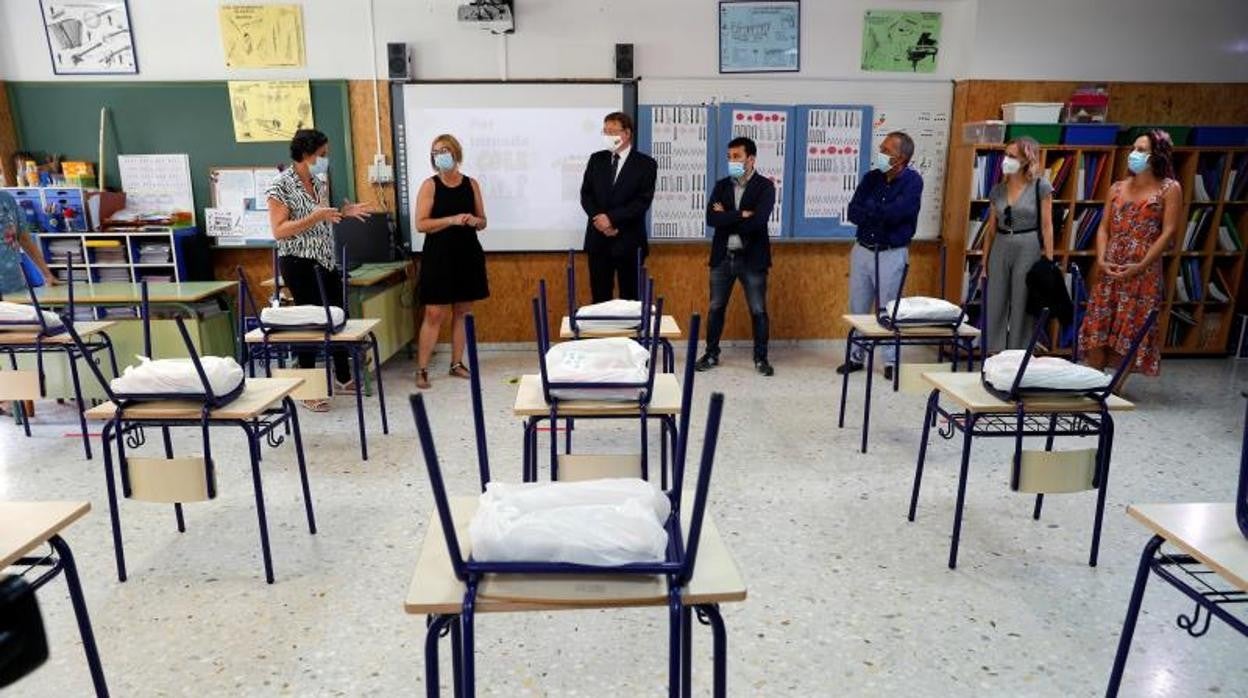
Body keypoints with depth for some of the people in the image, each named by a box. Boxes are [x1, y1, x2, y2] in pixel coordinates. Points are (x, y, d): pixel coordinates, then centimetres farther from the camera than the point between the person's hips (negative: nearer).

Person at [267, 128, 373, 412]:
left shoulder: (319, 182, 11)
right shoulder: (281, 186, -12)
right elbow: (279, 231, -17)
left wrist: (343, 212, 4)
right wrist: (314, 217, -25)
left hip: (325, 261, 8)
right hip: (300, 263, -8)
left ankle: (343, 378, 28)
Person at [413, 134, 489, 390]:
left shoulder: (471, 184, 6)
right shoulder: (429, 185, -3)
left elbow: (482, 221, 13)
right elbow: (421, 224, -10)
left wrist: (475, 221, -11)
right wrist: (452, 219, -20)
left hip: (467, 254, 4)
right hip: (439, 256, -3)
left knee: (463, 311, 8)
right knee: (434, 313, -5)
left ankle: (457, 364, 19)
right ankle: (422, 369, 2)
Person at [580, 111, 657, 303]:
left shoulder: (645, 163, -2)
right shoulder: (596, 159, 10)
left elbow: (642, 201, -11)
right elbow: (586, 194, 6)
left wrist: (612, 218, -17)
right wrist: (599, 219, -11)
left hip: (628, 241, -3)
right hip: (598, 239, 3)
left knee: (630, 299, 3)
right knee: (599, 298, 7)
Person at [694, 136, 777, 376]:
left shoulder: (765, 186, -6)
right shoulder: (721, 185, 6)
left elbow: (757, 221, -20)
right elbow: (711, 218, -8)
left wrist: (727, 218, -10)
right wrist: (741, 215, -18)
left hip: (752, 257, -4)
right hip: (723, 256, 4)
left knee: (758, 311, 3)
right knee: (716, 308, 10)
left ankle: (761, 358, 16)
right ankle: (711, 354, 24)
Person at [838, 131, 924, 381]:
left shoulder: (912, 180, -9)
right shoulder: (871, 177, 4)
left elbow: (894, 213, -22)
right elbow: (852, 212, -4)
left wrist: (869, 210, -8)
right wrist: (881, 215, -17)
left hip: (892, 254, -5)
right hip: (863, 250, 5)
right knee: (858, 307, 10)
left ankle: (891, 361, 15)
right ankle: (856, 356, 22)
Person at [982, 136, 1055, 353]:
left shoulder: (1040, 186, -4)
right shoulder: (998, 189, 8)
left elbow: (1046, 226, -6)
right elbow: (992, 228, 11)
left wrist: (1049, 262, -10)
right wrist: (984, 261, 10)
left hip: (1028, 248, -4)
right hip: (1000, 248, 4)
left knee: (1022, 306, 1)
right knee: (995, 306, 6)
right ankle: (994, 356, 16)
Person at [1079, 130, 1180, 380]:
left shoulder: (1169, 189, 0)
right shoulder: (1117, 187, 12)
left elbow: (1168, 232, -7)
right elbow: (1104, 227, 9)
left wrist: (1141, 266, -16)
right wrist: (1101, 259, -7)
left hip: (1143, 272, -4)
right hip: (1109, 269, 4)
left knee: (1129, 332, 0)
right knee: (1096, 330, 2)